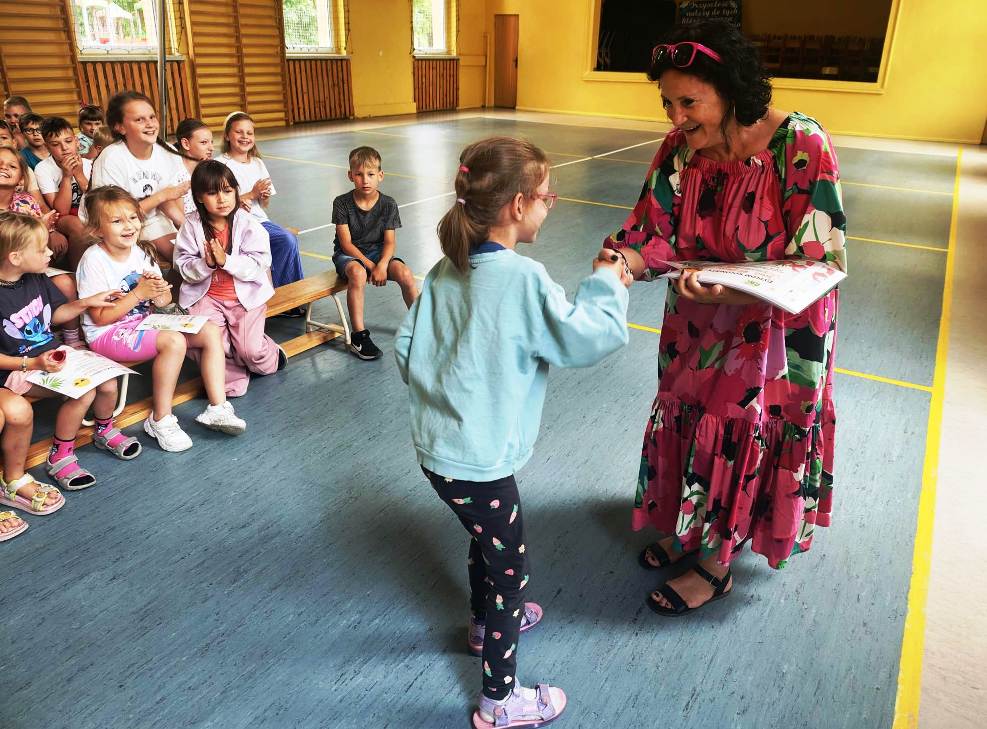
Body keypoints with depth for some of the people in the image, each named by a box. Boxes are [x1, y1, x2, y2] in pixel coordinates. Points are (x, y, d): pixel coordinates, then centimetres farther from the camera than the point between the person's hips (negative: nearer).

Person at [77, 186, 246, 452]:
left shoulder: (141, 251, 5)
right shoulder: (94, 260, -15)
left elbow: (164, 301, 11)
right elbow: (100, 317, -17)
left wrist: (159, 291, -13)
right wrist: (138, 294, -21)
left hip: (144, 321, 8)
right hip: (108, 334, -7)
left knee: (211, 332, -5)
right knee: (174, 342, -32)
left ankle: (218, 407, -4)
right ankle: (160, 420, -18)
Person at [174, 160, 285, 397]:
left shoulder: (248, 224, -8)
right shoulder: (192, 226, -3)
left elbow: (258, 265, -12)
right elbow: (184, 267, -3)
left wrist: (226, 260, -25)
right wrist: (206, 264, -23)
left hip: (246, 295, -1)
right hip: (206, 296, 2)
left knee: (251, 349, -12)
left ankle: (271, 359, 25)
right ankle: (232, 379, 5)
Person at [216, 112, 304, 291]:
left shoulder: (257, 163, 16)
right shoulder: (221, 164, -3)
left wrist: (265, 197, -5)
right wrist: (252, 194, -12)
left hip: (259, 219, 5)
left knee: (289, 240, -24)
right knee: (288, 240, -27)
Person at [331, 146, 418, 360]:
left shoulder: (388, 204, -5)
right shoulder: (342, 203, -10)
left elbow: (389, 242, -8)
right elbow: (346, 243, -13)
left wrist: (382, 265, -26)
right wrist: (370, 265, -22)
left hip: (377, 252, 3)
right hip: (348, 254, -2)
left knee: (405, 274, -24)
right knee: (358, 273, -37)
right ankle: (359, 335, -30)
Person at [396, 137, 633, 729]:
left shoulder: (447, 270, 1)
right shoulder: (522, 276, -22)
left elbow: (406, 347, 6)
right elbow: (589, 339, -21)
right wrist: (606, 283, -4)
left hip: (435, 444, 8)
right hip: (478, 462, -8)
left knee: (487, 539, 30)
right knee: (510, 568, 11)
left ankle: (486, 622, 56)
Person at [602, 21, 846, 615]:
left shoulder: (802, 148, -24)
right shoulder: (681, 147, -9)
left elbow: (816, 264, -24)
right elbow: (656, 232, -7)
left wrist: (732, 291, -40)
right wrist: (622, 262, -30)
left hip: (774, 327, -5)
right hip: (697, 326, 5)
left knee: (744, 437, 9)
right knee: (687, 422, 17)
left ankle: (716, 567, 31)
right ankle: (688, 526, 45)